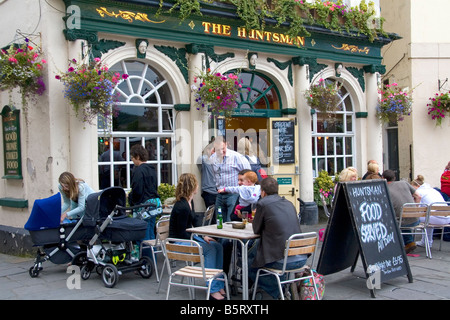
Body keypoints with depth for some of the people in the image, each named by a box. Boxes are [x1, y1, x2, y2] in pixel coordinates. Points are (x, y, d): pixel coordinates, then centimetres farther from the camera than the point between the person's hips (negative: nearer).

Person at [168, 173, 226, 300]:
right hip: (178, 241, -9)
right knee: (209, 249, -25)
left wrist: (203, 237, 4)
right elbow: (181, 233, -21)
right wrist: (201, 239, -18)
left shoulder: (189, 202, 8)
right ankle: (213, 289, -20)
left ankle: (219, 285, -8)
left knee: (218, 246, -8)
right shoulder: (182, 207, -22)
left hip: (188, 236, 9)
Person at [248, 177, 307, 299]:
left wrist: (256, 217, 23)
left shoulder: (263, 203, -6)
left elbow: (256, 229, 4)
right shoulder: (289, 203, 14)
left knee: (248, 261, 15)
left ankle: (277, 291, 11)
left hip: (282, 261, -7)